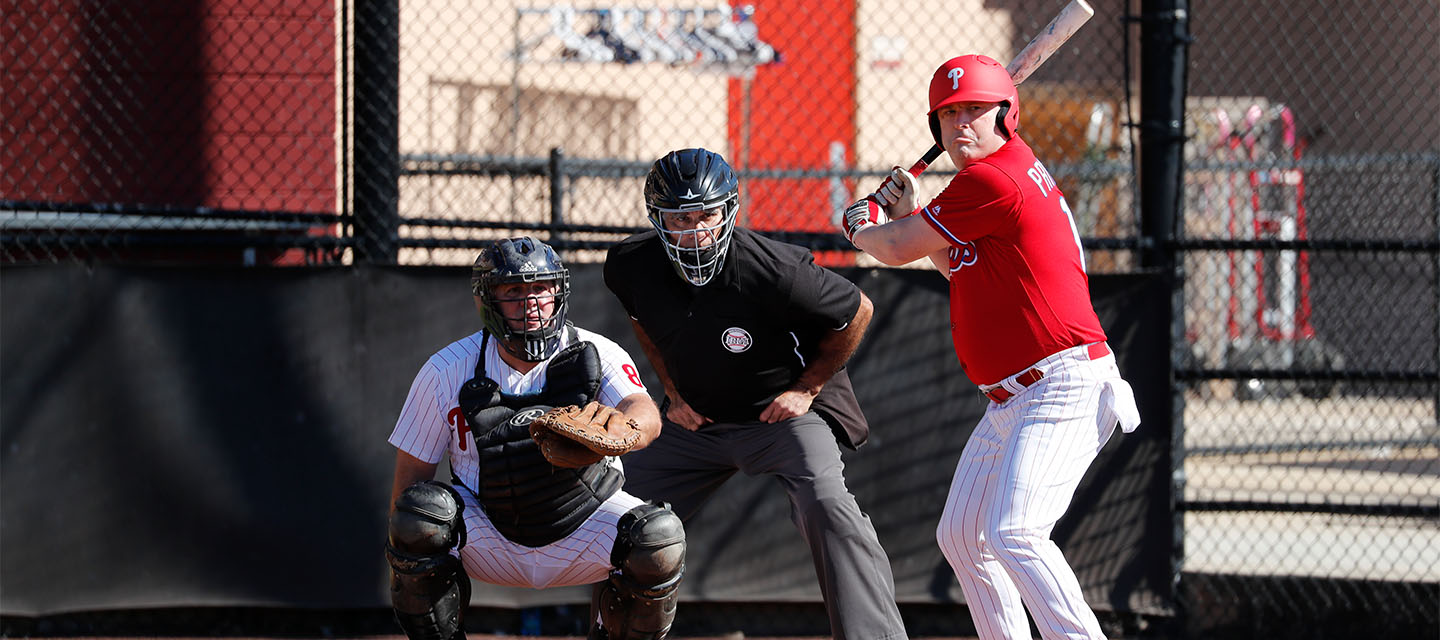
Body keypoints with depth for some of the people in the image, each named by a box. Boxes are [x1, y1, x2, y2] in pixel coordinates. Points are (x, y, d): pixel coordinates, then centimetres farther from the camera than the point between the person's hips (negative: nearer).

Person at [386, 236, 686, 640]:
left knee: (659, 538, -26)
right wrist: (406, 569, -10)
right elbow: (410, 476, -5)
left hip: (582, 528, 0)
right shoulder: (447, 372, -9)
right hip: (487, 537, 0)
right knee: (422, 510, -29)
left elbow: (646, 416, -31)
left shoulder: (597, 355, -11)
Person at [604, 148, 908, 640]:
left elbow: (856, 313, -14)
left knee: (825, 503, -29)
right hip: (695, 418, 5)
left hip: (783, 410, -5)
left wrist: (806, 390, -11)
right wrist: (673, 393, 5)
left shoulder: (769, 271, -30)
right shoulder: (631, 265, -15)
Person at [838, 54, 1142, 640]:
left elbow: (896, 249, -8)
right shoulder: (1013, 171, 16)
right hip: (1009, 401, 11)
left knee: (1013, 535, -27)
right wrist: (909, 215, 20)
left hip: (1061, 389, -11)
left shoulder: (993, 180, -16)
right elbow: (967, 270, 30)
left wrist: (859, 227, 14)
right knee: (961, 537, 18)